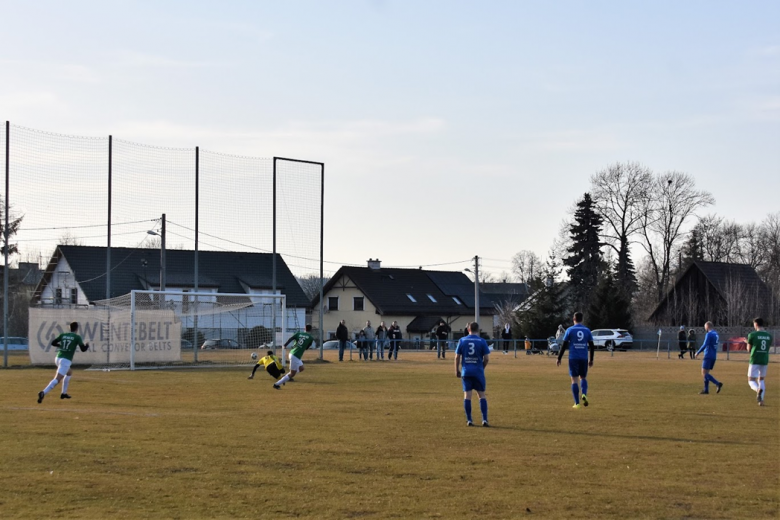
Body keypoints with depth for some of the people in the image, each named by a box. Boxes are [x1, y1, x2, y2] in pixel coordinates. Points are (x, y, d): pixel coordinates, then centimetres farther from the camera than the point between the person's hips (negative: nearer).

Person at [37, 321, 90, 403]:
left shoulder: (63, 335, 12)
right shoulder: (77, 337, -1)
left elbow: (53, 343, 16)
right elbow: (83, 349, -4)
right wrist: (87, 345, 18)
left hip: (57, 358, 7)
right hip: (66, 360, -7)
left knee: (69, 372, 32)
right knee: (57, 379, -14)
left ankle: (64, 393, 32)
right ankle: (43, 393, -34)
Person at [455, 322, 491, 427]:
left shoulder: (462, 341, 2)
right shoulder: (482, 341, -3)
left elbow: (457, 357, 2)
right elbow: (487, 358, -4)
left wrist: (457, 370, 11)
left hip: (466, 372, 1)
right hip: (478, 372, -1)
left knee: (467, 395, 4)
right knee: (482, 395, 6)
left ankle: (469, 420, 3)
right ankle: (484, 419, -1)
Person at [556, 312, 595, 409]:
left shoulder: (570, 330, 0)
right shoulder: (587, 330, 7)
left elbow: (564, 345, -3)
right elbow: (592, 346, 7)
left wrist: (559, 358, 4)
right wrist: (591, 360, 15)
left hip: (573, 358, -2)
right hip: (584, 358, 2)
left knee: (574, 379, 2)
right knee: (583, 377, 18)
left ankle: (577, 403, -3)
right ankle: (584, 394, -9)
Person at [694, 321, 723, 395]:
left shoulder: (709, 334, -12)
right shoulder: (716, 334, 13)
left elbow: (705, 345, -20)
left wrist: (697, 353, -13)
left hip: (708, 356, -9)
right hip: (714, 356, 9)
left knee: (704, 373, -8)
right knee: (706, 373, 13)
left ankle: (718, 384, -20)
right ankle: (706, 389, 10)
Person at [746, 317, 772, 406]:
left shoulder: (752, 335, -8)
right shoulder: (769, 336, 5)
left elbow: (749, 349, 0)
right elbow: (768, 348, 13)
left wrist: (748, 343, 21)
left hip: (754, 361, -4)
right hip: (764, 361, 4)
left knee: (751, 380, 4)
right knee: (761, 379, 20)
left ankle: (758, 390, -29)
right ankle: (761, 399, 8)